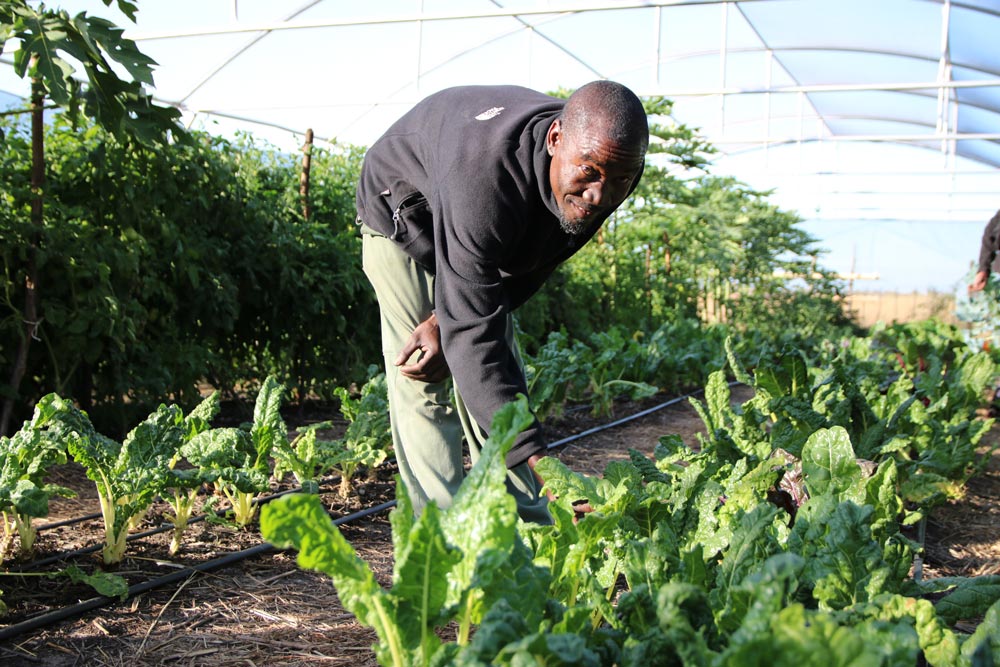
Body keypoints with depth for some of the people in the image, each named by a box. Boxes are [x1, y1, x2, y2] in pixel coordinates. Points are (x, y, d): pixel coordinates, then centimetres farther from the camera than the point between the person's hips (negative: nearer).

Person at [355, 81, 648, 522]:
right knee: (426, 391, -13)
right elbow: (472, 332, -47)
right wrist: (537, 459, -54)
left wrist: (448, 319, -24)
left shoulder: (611, 169, -25)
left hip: (489, 237, 6)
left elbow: (529, 270, -11)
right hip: (406, 218, -6)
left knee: (500, 376, 4)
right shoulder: (484, 175, -46)